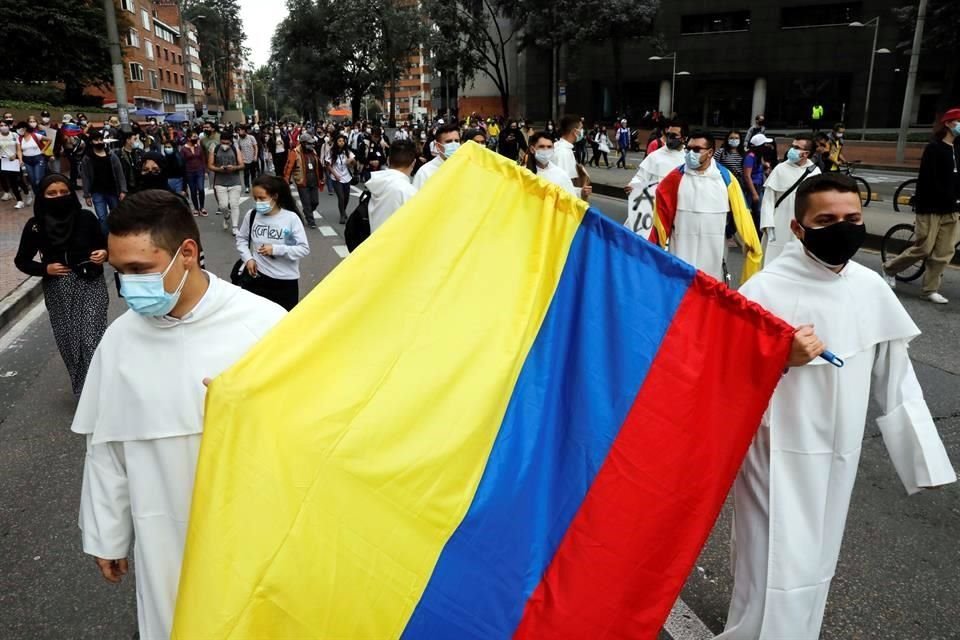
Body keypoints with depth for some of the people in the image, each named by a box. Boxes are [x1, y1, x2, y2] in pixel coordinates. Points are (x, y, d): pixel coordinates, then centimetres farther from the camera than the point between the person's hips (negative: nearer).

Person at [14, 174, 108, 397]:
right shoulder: (35, 226, -2)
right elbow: (21, 261, 9)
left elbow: (104, 245, 9)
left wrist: (104, 253, -14)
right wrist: (45, 269, -9)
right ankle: (82, 391, 26)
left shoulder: (86, 218, -5)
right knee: (69, 342, 7)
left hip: (91, 285, -2)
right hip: (58, 291, 2)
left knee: (92, 340, -12)